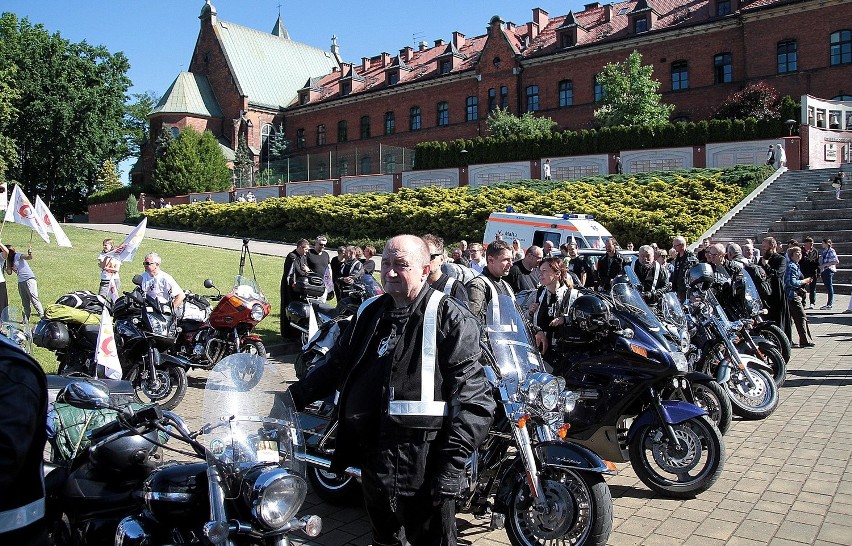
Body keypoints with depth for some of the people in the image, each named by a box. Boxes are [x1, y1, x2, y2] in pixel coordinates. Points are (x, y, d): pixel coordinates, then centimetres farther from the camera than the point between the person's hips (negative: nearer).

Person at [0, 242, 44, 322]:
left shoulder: (17, 255, -7)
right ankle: (26, 320, 13)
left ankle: (42, 316, -17)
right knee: (25, 302, 10)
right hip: (21, 282, 9)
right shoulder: (10, 261, 15)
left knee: (34, 299, -14)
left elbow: (28, 257, -24)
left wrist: (30, 254, -46)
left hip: (29, 279, -9)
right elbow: (9, 272, 15)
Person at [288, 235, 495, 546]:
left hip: (423, 466, -7)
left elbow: (472, 397, -16)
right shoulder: (371, 313, 12)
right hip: (373, 460, 7)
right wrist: (293, 398, 12)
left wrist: (452, 462, -20)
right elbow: (336, 366, 21)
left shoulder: (450, 318, -11)